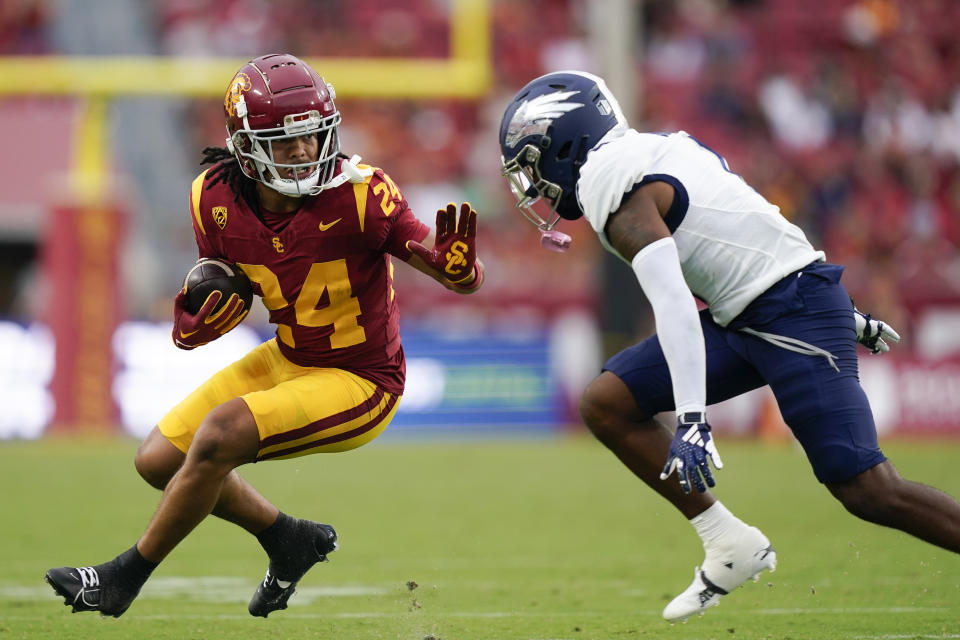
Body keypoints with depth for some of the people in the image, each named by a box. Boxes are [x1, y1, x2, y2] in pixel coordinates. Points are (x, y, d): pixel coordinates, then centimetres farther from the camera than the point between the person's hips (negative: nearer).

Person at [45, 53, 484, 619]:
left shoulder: (359, 195, -26)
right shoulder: (217, 200, -12)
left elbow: (465, 279, -21)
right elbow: (231, 291, 6)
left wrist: (458, 262, -45)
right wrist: (199, 322, -18)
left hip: (361, 383, -7)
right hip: (289, 358, 7)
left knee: (219, 433, -24)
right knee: (160, 459, 9)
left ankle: (125, 578, -5)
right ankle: (291, 540, 28)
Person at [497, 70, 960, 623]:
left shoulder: (618, 195, -13)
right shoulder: (657, 150, 16)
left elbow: (674, 305, -26)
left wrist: (693, 419, -32)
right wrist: (842, 316, 28)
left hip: (794, 315, -10)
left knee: (868, 492, -14)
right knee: (607, 405, 3)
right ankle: (730, 546, 4)